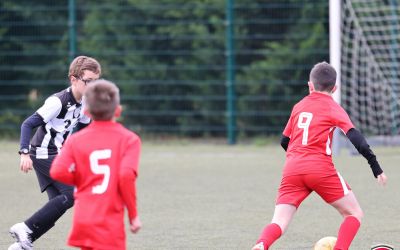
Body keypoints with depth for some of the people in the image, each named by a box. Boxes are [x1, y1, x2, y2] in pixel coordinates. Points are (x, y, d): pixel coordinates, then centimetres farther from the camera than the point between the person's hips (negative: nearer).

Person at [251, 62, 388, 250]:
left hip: (292, 170, 4)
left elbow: (284, 141, 28)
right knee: (354, 213, 12)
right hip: (321, 169, -4)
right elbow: (356, 139, -5)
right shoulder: (334, 109, 7)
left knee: (279, 223, -4)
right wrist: (377, 169, -5)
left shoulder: (298, 107, 21)